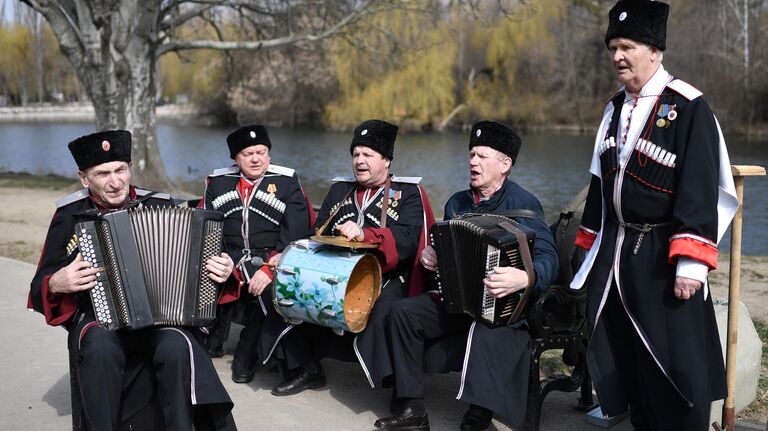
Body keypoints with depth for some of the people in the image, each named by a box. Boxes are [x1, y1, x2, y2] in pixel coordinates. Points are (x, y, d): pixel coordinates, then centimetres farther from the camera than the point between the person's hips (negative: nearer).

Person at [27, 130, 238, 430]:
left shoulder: (160, 206, 4)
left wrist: (220, 271, -9)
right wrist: (57, 284, -14)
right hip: (97, 317, 0)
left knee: (177, 347, -33)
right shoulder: (70, 216, 4)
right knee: (101, 349, -35)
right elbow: (41, 287, 9)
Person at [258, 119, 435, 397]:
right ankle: (306, 370, 5)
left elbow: (407, 239, -14)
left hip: (386, 281, -5)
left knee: (384, 314, -35)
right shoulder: (339, 191, 21)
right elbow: (318, 236, 16)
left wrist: (364, 234, -30)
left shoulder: (408, 194, 4)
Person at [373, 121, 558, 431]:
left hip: (505, 305, -6)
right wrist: (429, 256, 1)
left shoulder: (523, 204, -10)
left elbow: (548, 259, -20)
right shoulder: (458, 203, 12)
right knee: (403, 311, -12)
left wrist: (526, 278, -42)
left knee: (487, 335, -38)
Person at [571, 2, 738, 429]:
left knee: (673, 361, 0)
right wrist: (592, 243, 16)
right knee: (624, 356, 15)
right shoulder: (616, 107, 9)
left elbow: (700, 191, -17)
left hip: (663, 254, -7)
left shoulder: (688, 106, -13)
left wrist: (691, 262, -22)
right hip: (616, 251, 7)